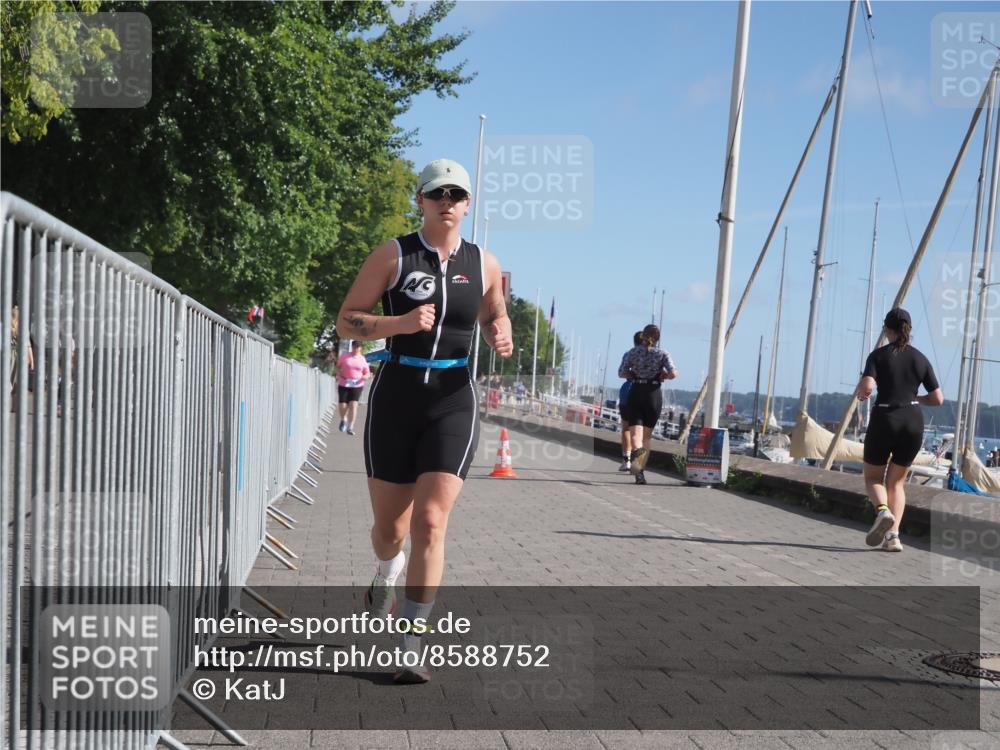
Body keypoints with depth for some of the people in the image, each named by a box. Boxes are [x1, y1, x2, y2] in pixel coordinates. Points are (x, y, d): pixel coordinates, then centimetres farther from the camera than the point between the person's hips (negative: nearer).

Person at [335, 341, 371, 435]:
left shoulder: (362, 359, 5)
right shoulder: (345, 355, 3)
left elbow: (367, 373, 10)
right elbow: (338, 366, 14)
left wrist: (365, 376, -13)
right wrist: (339, 373, -5)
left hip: (357, 385, 0)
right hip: (343, 385, 0)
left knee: (353, 405, -13)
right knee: (342, 405, -3)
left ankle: (350, 427, -9)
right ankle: (343, 419, 31)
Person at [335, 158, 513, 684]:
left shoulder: (484, 264, 6)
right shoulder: (392, 255, -1)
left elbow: (494, 315, 22)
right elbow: (346, 320, -2)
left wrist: (501, 338, -2)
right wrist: (401, 322, -19)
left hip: (453, 404, 1)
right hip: (395, 398, 0)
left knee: (430, 523, -14)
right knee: (389, 528, 9)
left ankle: (410, 650, -6)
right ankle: (386, 575, 48)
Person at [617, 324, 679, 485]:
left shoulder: (633, 352, 4)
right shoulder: (662, 354, 1)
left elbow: (621, 373, 0)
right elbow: (673, 373, -12)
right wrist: (662, 376, 8)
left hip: (636, 393, 0)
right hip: (653, 394, 0)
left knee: (636, 432, -7)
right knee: (647, 434, 12)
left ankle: (637, 451, -41)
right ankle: (640, 470, 11)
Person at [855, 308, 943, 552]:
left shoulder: (879, 355, -3)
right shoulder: (921, 360, 6)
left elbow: (866, 388, -17)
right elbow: (938, 399, 5)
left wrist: (861, 394, 5)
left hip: (884, 420, -3)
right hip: (913, 423, 3)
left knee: (873, 477, 15)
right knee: (896, 481, 16)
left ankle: (883, 511, -17)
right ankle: (893, 536, 2)